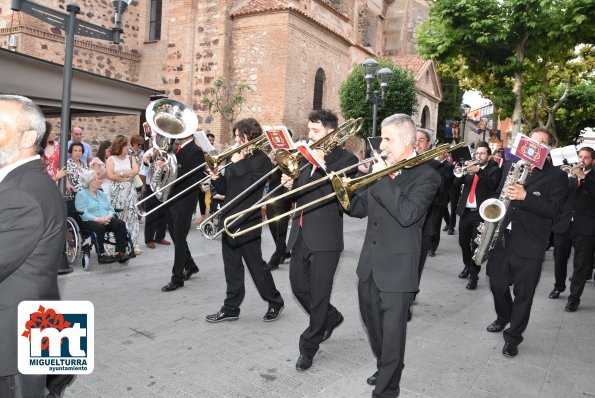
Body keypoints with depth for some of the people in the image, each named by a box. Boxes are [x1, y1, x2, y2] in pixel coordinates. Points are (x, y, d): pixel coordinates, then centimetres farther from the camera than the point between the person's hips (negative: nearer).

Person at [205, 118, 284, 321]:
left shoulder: (262, 160, -8)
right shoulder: (235, 158, 12)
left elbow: (250, 185, -23)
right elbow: (225, 189, 14)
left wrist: (238, 164, -17)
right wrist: (216, 178, -4)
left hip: (248, 223, -7)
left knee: (256, 266, 3)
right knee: (231, 268, 12)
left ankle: (275, 302, 22)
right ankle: (231, 308, 23)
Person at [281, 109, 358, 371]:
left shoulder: (345, 159, -6)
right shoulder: (306, 157, 13)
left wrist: (324, 163, -21)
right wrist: (290, 185, -5)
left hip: (325, 238, -7)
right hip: (300, 234, 7)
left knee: (318, 295, 3)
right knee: (298, 286, 14)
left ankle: (309, 346, 19)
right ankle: (330, 318, 39)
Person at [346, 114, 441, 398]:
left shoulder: (426, 176, -12)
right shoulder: (382, 167, 8)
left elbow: (407, 214, -28)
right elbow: (362, 208, 11)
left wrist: (383, 178, -23)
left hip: (397, 267, -7)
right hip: (370, 264, 7)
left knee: (392, 334, 5)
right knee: (372, 324, 22)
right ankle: (385, 368, 46)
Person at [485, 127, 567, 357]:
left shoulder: (556, 176, -2)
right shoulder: (512, 167, 12)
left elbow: (553, 209, -13)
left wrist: (525, 196, -27)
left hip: (529, 245, -4)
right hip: (502, 237, 4)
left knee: (523, 293, 4)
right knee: (497, 283, 13)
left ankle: (513, 336, 19)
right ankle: (503, 317, 41)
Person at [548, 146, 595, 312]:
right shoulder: (568, 175, 11)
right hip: (563, 224, 3)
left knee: (581, 264, -1)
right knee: (559, 259, 14)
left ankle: (574, 297, 7)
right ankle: (559, 286, 34)